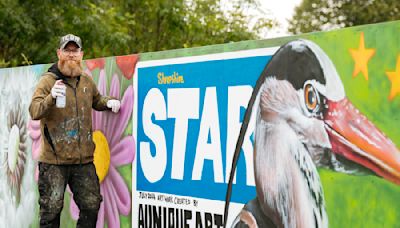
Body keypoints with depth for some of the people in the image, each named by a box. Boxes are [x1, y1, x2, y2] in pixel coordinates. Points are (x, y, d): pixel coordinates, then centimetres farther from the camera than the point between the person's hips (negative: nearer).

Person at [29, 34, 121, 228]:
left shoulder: (86, 81, 11)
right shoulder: (48, 81, -6)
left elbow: (96, 101, 31)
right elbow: (34, 111, -20)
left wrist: (108, 102, 9)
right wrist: (51, 98, -39)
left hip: (84, 160, 5)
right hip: (54, 161, -5)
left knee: (91, 205, 10)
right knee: (51, 209, 1)